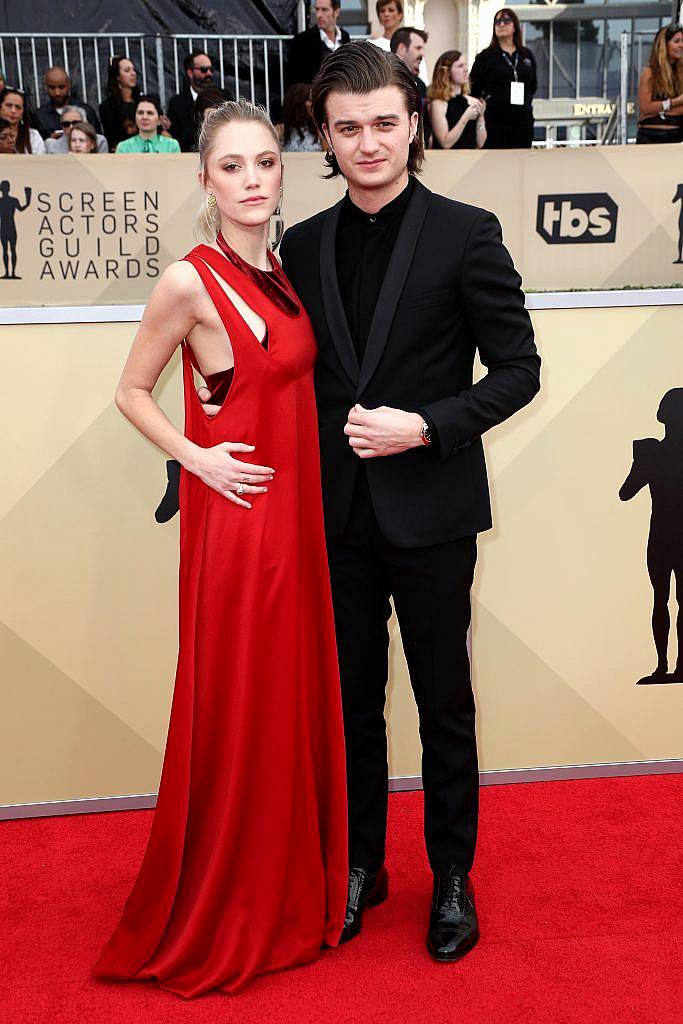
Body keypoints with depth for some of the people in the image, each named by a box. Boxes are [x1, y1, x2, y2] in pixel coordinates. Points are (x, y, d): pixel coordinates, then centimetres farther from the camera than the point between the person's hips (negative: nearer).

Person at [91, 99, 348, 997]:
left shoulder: (283, 272, 8)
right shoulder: (189, 281, -13)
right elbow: (132, 392, -4)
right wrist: (198, 457, -14)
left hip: (297, 513, 7)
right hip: (235, 516, -7)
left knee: (294, 700, 15)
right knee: (236, 709, 4)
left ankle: (289, 887, 34)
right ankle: (216, 918, 24)